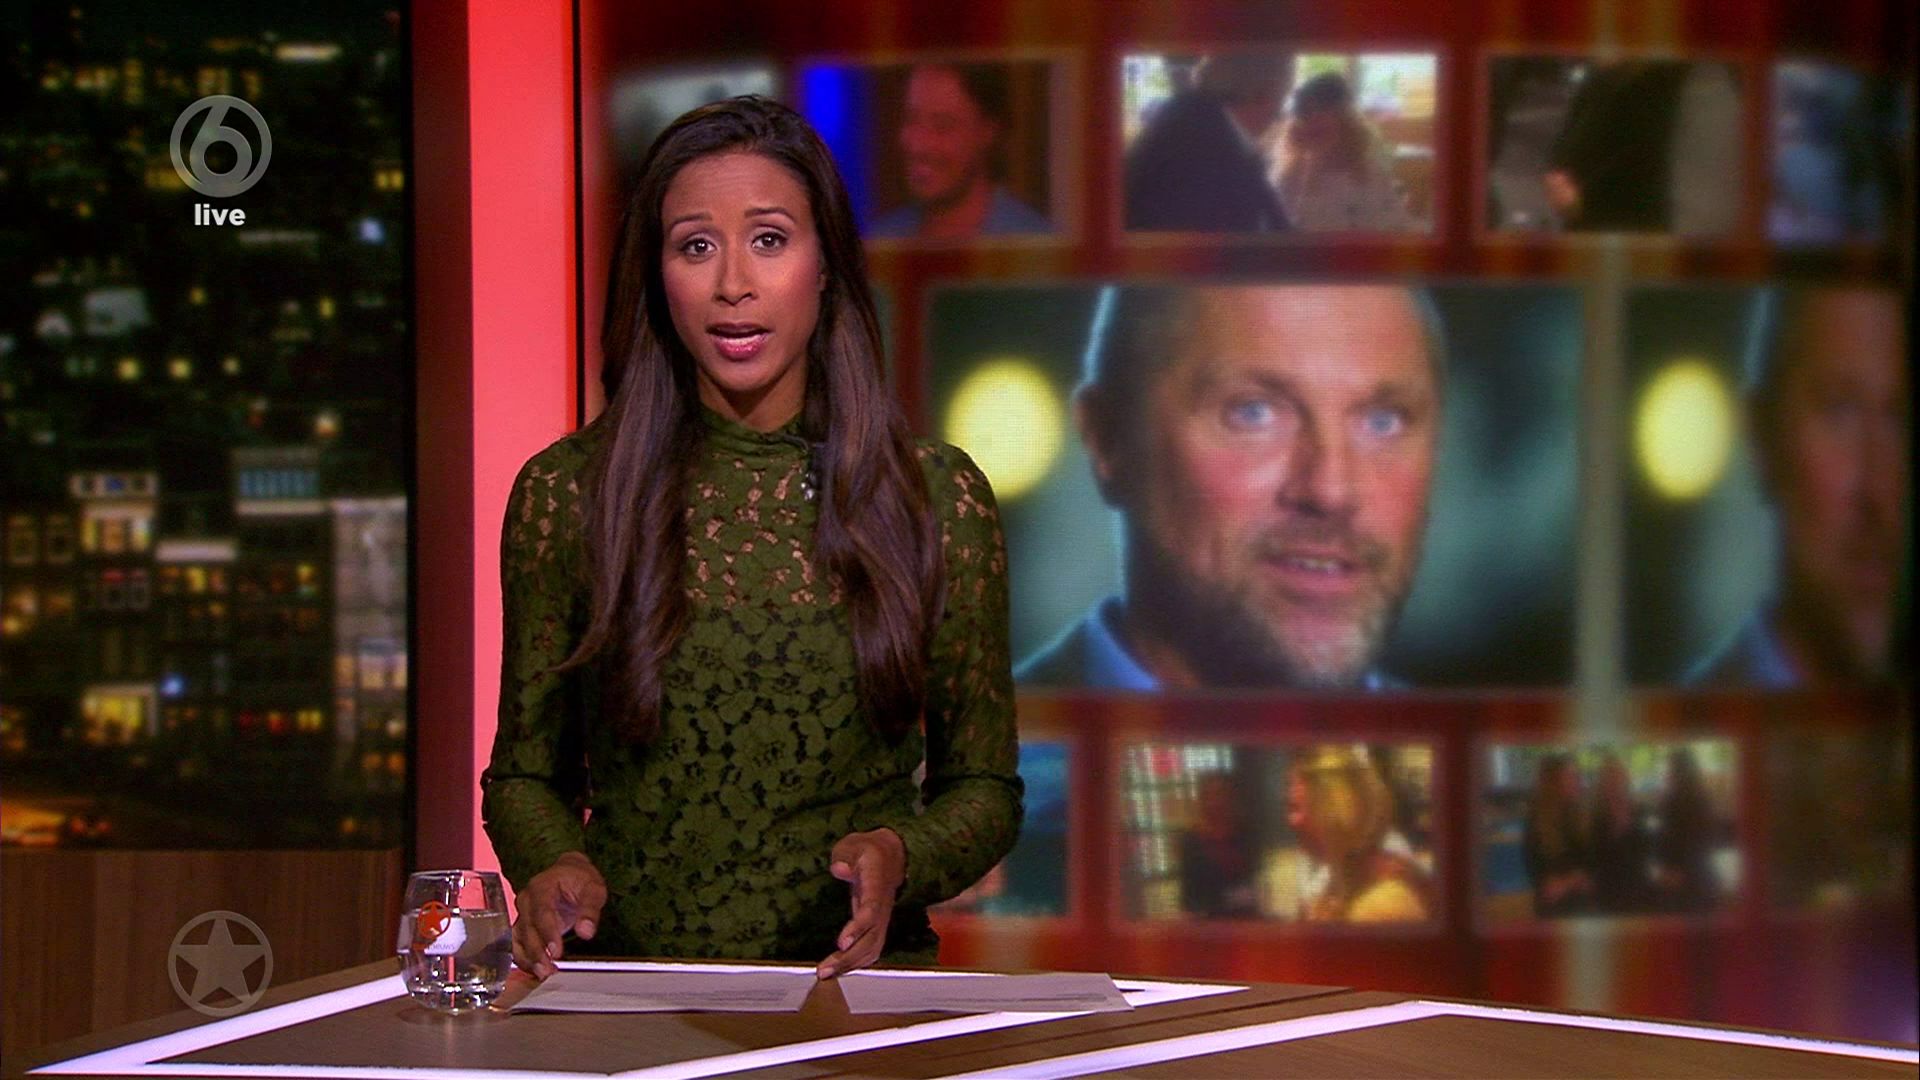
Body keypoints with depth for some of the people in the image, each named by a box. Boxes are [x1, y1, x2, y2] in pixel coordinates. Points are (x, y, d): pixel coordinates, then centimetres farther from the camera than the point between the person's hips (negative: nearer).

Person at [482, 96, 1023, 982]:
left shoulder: (938, 499, 6)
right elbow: (524, 774, 13)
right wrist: (555, 864, -8)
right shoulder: (566, 493, 5)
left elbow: (983, 786, 11)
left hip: (858, 985, -1)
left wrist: (899, 857, -9)